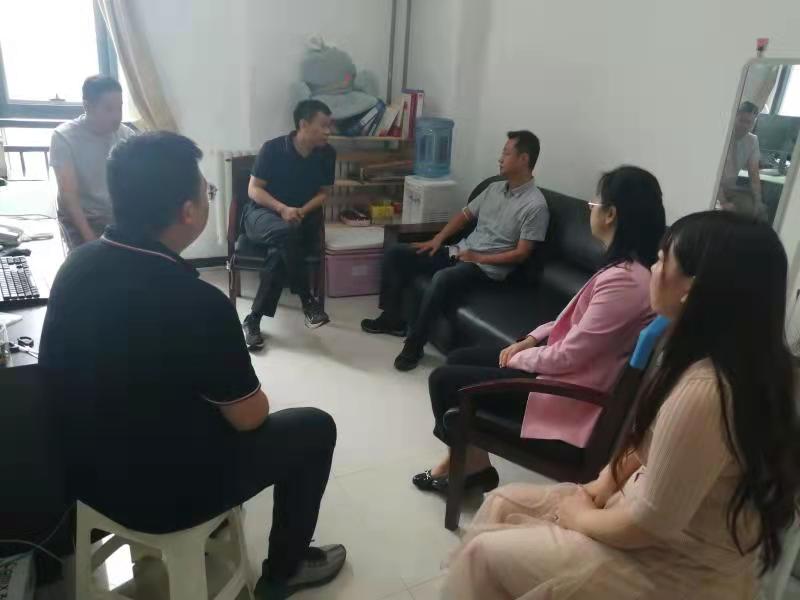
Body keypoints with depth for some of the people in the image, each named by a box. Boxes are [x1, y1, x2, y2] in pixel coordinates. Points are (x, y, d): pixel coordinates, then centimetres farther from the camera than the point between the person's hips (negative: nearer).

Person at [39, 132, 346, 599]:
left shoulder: (78, 263, -8)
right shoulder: (198, 302, -31)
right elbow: (249, 417, -17)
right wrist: (249, 399, 5)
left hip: (85, 468, 7)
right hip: (158, 493, -7)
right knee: (316, 428, 8)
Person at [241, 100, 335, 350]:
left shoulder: (327, 154, -3)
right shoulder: (272, 149, -13)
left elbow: (323, 192, 4)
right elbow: (254, 189, -11)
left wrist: (302, 211, -15)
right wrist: (282, 209, -26)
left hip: (303, 217, 3)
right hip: (263, 212, -2)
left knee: (280, 251, -32)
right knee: (286, 233, -38)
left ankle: (254, 318, -25)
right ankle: (307, 300, -22)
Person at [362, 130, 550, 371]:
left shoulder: (535, 205, -12)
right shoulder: (495, 187, 11)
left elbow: (521, 254, -15)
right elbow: (465, 215, 18)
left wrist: (478, 258, -17)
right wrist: (438, 239, 5)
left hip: (487, 267, -8)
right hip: (460, 251, 8)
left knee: (443, 278, -39)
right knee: (396, 253, 1)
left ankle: (414, 345, -23)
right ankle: (393, 318, 10)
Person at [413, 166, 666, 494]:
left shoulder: (624, 280, -28)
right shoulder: (630, 266, 4)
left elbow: (569, 356, -24)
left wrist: (519, 358, -7)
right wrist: (531, 339, 5)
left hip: (568, 396, -10)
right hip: (564, 372, 10)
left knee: (443, 380, -3)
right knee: (458, 359, 14)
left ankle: (474, 465, 21)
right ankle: (463, 454, 22)